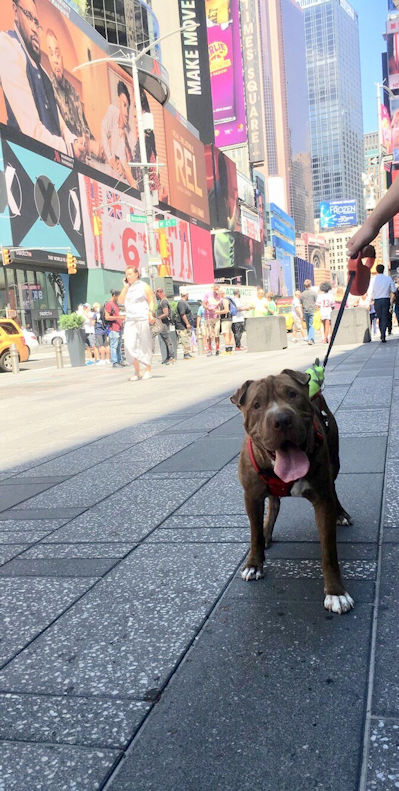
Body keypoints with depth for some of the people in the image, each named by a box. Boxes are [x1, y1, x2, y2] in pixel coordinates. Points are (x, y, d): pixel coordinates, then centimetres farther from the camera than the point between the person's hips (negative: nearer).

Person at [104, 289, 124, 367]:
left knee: (119, 346, 11)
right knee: (114, 346, -7)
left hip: (119, 328, 9)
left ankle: (119, 361, 16)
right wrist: (119, 317, -19)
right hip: (113, 329, -9)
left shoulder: (116, 304, 19)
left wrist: (121, 319, 17)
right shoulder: (109, 304, -9)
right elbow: (107, 317, -16)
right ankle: (115, 362, -6)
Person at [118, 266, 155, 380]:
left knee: (145, 345, 0)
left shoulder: (144, 286, 4)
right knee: (129, 345, -8)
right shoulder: (127, 288, 18)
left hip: (143, 319, -4)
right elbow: (121, 301, 7)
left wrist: (151, 314, -14)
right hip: (130, 320, 4)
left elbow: (151, 301, 0)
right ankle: (137, 371, 0)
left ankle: (148, 370, 10)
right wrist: (125, 287, 4)